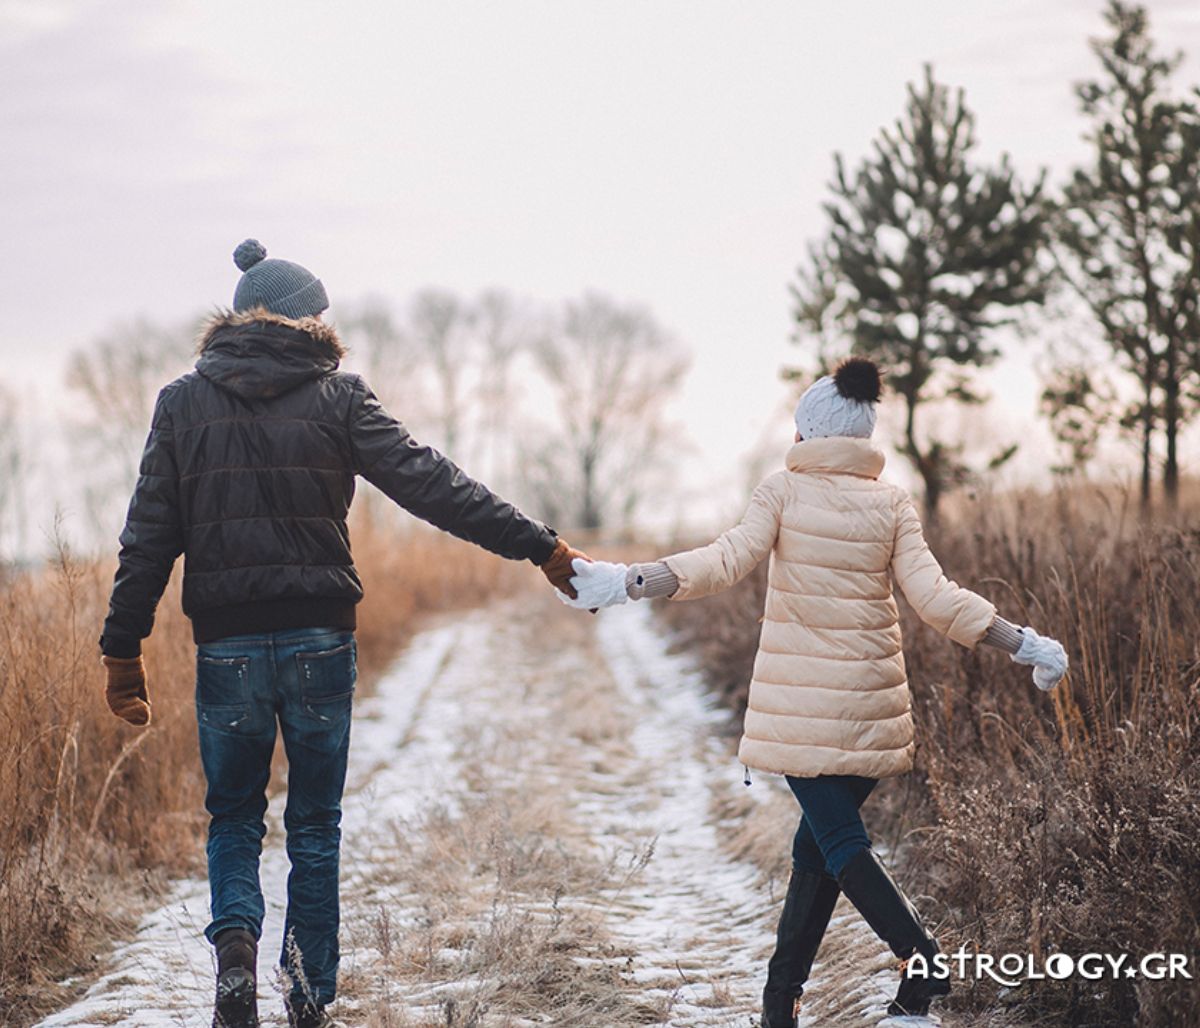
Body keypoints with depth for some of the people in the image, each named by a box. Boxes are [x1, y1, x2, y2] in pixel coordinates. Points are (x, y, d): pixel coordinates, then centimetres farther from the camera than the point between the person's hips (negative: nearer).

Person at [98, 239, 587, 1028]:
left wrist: (124, 650, 7)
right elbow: (434, 486, -8)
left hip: (226, 646, 1)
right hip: (319, 642, -1)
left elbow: (149, 536, 3)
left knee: (234, 818, 16)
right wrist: (541, 547, -6)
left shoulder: (184, 402, 4)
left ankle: (236, 938, -10)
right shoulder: (338, 397, -2)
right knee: (315, 826, 12)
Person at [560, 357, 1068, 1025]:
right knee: (819, 842, 12)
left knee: (839, 840, -3)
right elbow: (933, 594, -5)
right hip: (869, 699, 4)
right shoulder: (894, 506, 4)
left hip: (801, 699, -3)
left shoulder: (784, 492, -3)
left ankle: (925, 962, -21)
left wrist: (629, 583, -18)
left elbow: (728, 561, -14)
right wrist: (1022, 644, 1)